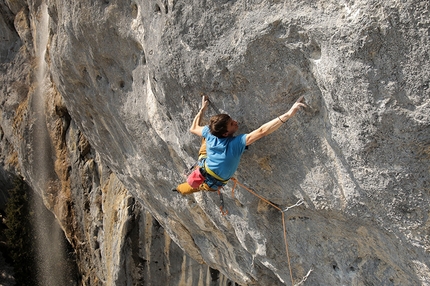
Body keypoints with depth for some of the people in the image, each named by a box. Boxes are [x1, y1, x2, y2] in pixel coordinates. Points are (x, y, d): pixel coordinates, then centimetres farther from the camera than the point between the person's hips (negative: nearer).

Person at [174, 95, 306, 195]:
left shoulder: (209, 134, -23)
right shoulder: (236, 143, -39)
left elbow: (193, 128, 0)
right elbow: (262, 131, -52)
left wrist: (203, 108, 5)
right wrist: (288, 114, -61)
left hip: (202, 171, 3)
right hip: (211, 184, -2)